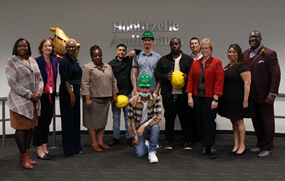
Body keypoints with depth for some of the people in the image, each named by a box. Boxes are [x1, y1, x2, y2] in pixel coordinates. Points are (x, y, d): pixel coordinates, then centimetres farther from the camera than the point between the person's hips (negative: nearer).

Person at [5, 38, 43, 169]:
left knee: (30, 127, 10)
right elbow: (13, 83, -13)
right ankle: (24, 158, 6)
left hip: (33, 101, 6)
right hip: (20, 100, -6)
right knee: (21, 128, -3)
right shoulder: (11, 62, -5)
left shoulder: (32, 61, 14)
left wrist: (38, 92, -4)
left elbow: (39, 79, 15)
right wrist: (29, 94, -15)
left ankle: (27, 154, 20)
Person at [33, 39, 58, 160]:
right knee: (40, 122, 1)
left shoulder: (55, 61, 9)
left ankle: (44, 148, 23)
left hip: (51, 95, 6)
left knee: (47, 122, 13)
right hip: (41, 95, -6)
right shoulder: (37, 61, -10)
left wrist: (54, 93, 11)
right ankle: (39, 151, 9)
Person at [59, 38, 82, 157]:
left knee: (76, 119, 13)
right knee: (68, 120, -2)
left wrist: (76, 93, 14)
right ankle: (69, 150, 6)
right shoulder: (64, 61, -11)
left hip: (75, 92, 9)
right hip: (67, 93, -8)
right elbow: (65, 80, -17)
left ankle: (76, 147, 23)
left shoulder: (76, 61, 13)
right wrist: (71, 95, -19)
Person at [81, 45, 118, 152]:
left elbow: (113, 81, 17)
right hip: (93, 99, -6)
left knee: (103, 120, 9)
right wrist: (87, 98, -17)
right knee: (92, 121, -2)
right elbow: (85, 84, -11)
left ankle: (100, 142, 16)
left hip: (106, 99, 6)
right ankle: (94, 143, 5)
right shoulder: (87, 67, -4)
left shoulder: (108, 67, 14)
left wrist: (114, 95, 11)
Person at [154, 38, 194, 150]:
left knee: (185, 118, 4)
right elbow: (156, 73, 8)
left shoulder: (188, 60, 8)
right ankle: (168, 141, 17)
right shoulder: (163, 60, 11)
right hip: (168, 95, 1)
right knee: (169, 118, 7)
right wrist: (166, 76, -10)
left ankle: (187, 141, 15)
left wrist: (187, 76, -14)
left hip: (183, 94, -1)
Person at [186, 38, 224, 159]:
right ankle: (205, 146, 18)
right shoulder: (195, 63, 11)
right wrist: (190, 96, 0)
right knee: (200, 122, 7)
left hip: (210, 98, -4)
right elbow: (190, 80, 8)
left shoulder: (216, 63, -1)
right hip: (197, 98, 4)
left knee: (209, 121, -4)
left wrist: (215, 99, -14)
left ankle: (211, 146, 9)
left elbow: (219, 82, -7)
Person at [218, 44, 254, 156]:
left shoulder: (242, 66, -11)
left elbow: (247, 83, -17)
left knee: (238, 121, -1)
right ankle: (236, 145, 20)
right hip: (228, 99, 8)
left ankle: (242, 146, 10)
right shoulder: (227, 67, 15)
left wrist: (245, 100, -23)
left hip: (238, 99, -8)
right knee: (233, 122, 11)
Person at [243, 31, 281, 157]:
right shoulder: (245, 54, 9)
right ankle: (260, 145, 28)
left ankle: (267, 148, 18)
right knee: (256, 122, 14)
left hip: (264, 95, -6)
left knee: (267, 122, 6)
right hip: (251, 95, 6)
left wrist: (272, 93, -16)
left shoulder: (269, 54, -9)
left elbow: (276, 74, -11)